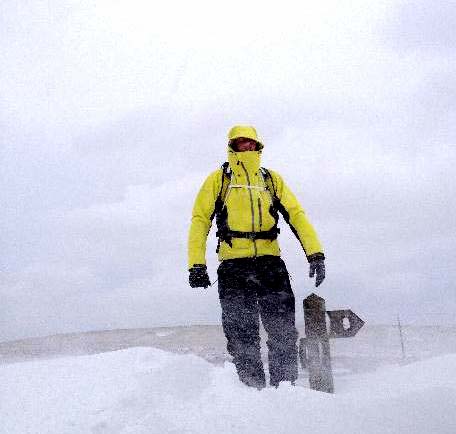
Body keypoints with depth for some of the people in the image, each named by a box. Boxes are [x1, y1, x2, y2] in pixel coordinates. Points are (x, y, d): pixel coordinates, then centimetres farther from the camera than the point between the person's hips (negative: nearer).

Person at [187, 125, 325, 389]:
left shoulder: (272, 179, 17)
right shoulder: (218, 179, 11)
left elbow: (297, 215, 11)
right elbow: (200, 220, 7)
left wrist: (316, 254, -1)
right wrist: (197, 264, -4)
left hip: (271, 263, 2)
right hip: (234, 265, -1)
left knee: (284, 331, -4)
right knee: (242, 335, -2)